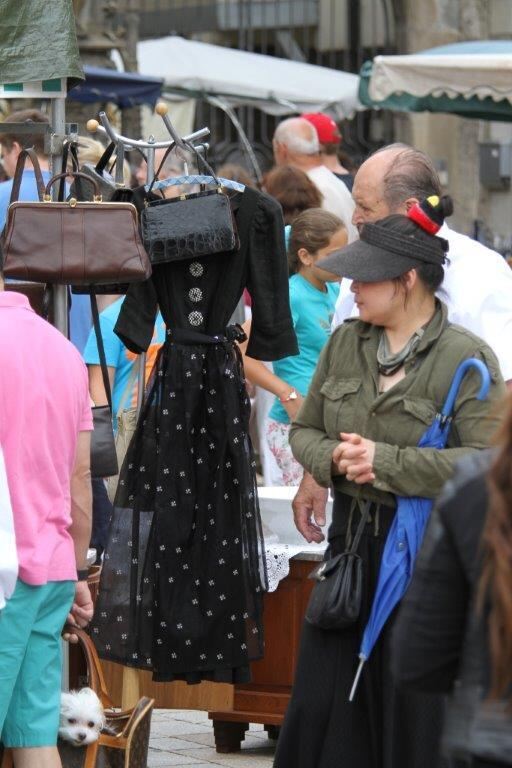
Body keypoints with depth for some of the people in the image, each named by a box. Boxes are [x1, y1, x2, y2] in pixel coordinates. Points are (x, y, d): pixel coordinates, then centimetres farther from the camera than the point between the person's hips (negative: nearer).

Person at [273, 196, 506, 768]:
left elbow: (488, 463, -22)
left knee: (414, 715, 2)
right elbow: (304, 430, 14)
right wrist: (334, 459, -9)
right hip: (350, 536, 6)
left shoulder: (466, 359, -12)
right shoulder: (346, 343, 7)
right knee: (322, 703, 9)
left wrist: (386, 462, -21)